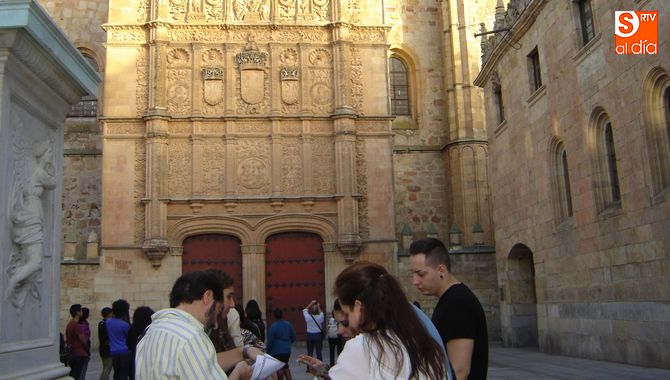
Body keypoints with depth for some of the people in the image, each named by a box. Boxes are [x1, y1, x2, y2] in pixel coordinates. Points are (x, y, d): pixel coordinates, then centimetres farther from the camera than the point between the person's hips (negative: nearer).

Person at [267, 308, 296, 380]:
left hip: (277, 351, -6)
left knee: (279, 368, 1)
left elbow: (270, 340, -13)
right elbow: (293, 337, 10)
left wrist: (268, 351, 0)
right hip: (287, 350, 6)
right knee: (285, 367, 20)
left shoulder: (273, 326, -14)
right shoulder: (288, 324, 3)